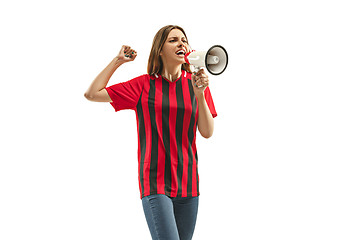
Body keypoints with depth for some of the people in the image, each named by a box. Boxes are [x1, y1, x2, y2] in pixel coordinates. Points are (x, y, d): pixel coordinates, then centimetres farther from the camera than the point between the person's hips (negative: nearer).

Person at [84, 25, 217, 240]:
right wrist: (118, 61, 3)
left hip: (188, 182, 3)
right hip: (155, 183, -3)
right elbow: (92, 94, 2)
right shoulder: (144, 85, 2)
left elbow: (207, 132, 1)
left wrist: (199, 94, -12)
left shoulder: (196, 83, 7)